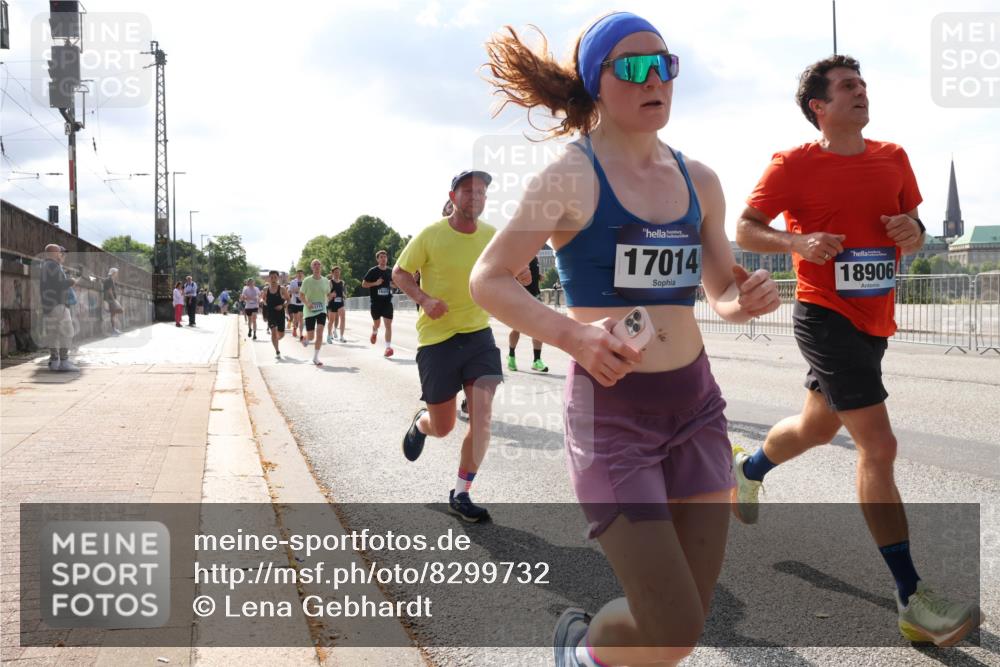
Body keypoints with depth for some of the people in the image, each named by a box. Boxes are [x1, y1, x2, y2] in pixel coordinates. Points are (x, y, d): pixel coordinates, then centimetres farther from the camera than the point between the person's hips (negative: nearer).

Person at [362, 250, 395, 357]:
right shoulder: (373, 271, -5)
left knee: (388, 325, -9)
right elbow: (364, 284, -4)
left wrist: (393, 285, -1)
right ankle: (374, 333, 49)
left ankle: (388, 347, -10)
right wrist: (375, 283, -18)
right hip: (376, 302, -2)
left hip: (387, 301, 2)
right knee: (377, 323, 14)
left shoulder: (390, 271, 6)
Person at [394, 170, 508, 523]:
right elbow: (399, 273, 0)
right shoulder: (430, 235, -9)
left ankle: (460, 495, 1)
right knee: (442, 427, 5)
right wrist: (424, 298, -18)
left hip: (478, 332, 3)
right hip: (436, 336, -2)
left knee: (482, 413, -14)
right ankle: (420, 422, 45)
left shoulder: (492, 235, 1)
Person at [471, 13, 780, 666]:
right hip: (610, 411, -6)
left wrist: (750, 299, -9)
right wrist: (572, 334, -26)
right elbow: (488, 281, -10)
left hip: (696, 403, 6)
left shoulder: (700, 181, 7)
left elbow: (722, 294, 15)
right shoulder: (573, 177, -9)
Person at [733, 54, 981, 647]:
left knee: (818, 427, 23)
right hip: (826, 317, -7)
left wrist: (913, 232, -8)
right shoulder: (793, 165, -8)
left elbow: (914, 227, 17)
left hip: (874, 321, 7)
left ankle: (748, 468, 54)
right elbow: (746, 230, -5)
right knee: (880, 447, -14)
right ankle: (913, 602, -9)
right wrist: (798, 242, -24)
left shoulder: (893, 158, 8)